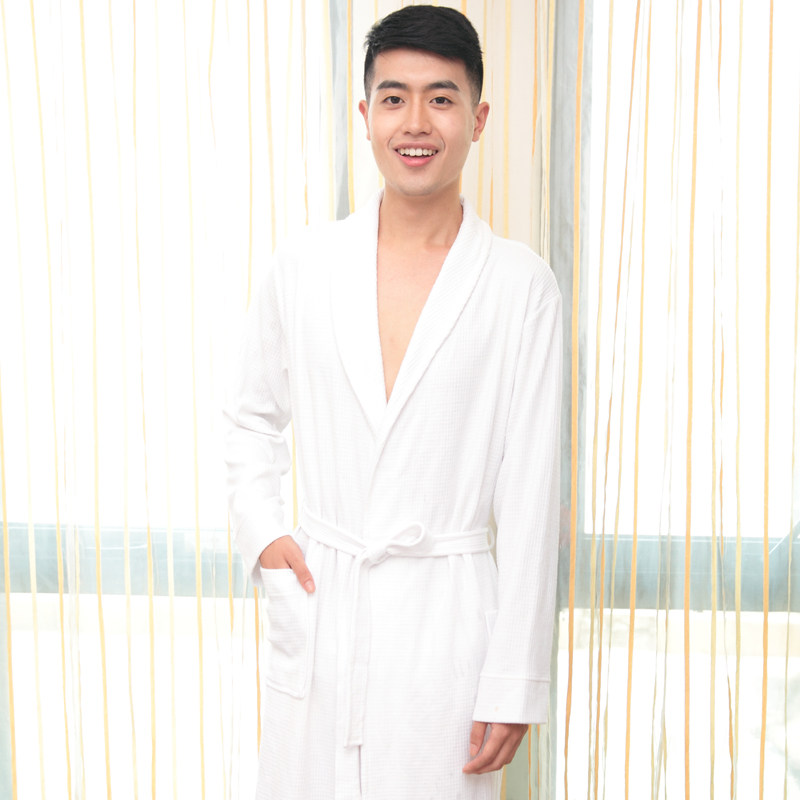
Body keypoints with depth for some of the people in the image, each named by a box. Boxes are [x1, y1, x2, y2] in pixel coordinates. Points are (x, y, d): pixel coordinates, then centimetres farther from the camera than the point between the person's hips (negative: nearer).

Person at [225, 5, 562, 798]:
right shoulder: (300, 266, 2)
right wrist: (259, 529, 1)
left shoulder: (520, 285, -5)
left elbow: (530, 497, -5)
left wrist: (514, 683, -6)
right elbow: (253, 418, 18)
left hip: (446, 618, -2)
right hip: (315, 608, 2)